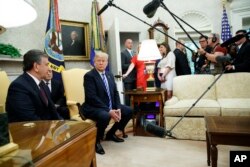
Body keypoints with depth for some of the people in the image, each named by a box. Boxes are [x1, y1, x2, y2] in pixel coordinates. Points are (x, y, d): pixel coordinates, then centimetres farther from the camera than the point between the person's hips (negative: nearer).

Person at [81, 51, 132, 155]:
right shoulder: (89, 76, -12)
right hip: (93, 108, -8)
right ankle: (96, 141, -7)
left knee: (129, 111, 4)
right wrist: (109, 111, -25)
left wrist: (118, 108, -9)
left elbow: (115, 93, 9)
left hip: (110, 106, 8)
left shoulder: (110, 75, 11)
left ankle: (111, 134, 18)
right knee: (105, 116, -36)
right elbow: (92, 97, -22)